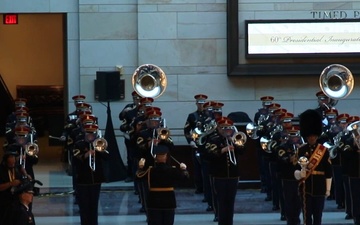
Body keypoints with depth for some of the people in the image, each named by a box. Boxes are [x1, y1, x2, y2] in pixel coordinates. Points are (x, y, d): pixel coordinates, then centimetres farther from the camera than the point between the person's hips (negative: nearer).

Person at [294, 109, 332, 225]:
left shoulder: (324, 150, 0)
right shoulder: (301, 150, -1)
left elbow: (328, 172, 2)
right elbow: (296, 172, -2)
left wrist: (328, 189, 1)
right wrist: (302, 171, -25)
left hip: (319, 188, 1)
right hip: (306, 188, -1)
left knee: (318, 215, 8)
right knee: (307, 215, 1)